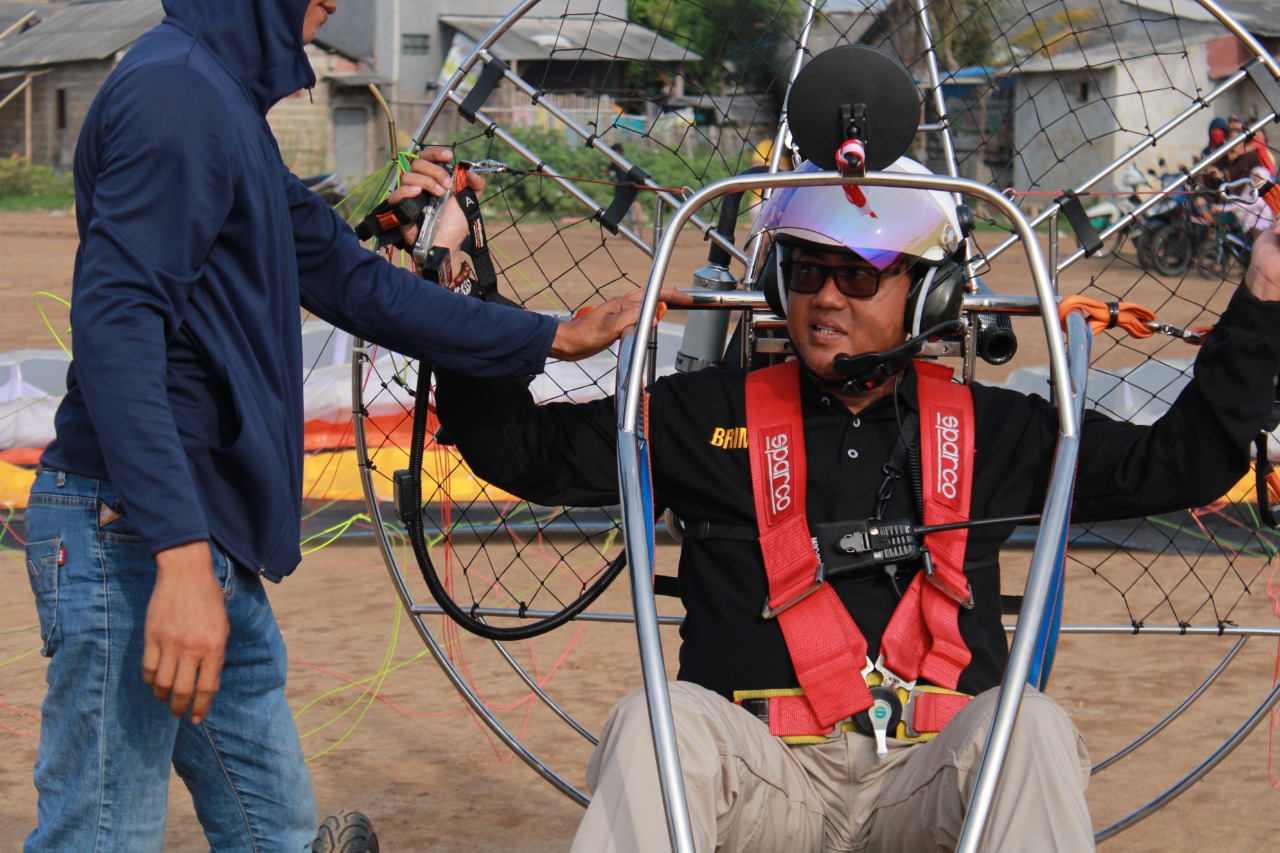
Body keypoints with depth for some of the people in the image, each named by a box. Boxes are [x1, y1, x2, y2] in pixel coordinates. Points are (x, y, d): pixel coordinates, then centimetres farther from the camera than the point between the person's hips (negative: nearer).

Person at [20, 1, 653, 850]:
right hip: (135, 536, -10)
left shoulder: (226, 101, 20)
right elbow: (115, 321, -21)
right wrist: (181, 553, -28)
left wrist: (553, 337, 29)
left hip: (212, 547, 10)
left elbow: (349, 278, 25)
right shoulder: (174, 88, -11)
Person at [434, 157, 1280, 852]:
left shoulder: (991, 430, 14)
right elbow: (526, 450, 10)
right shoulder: (711, 415, 11)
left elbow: (1184, 460, 17)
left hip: (926, 785, 1)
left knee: (1032, 725, -29)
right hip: (763, 783, 0)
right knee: (658, 720, -30)